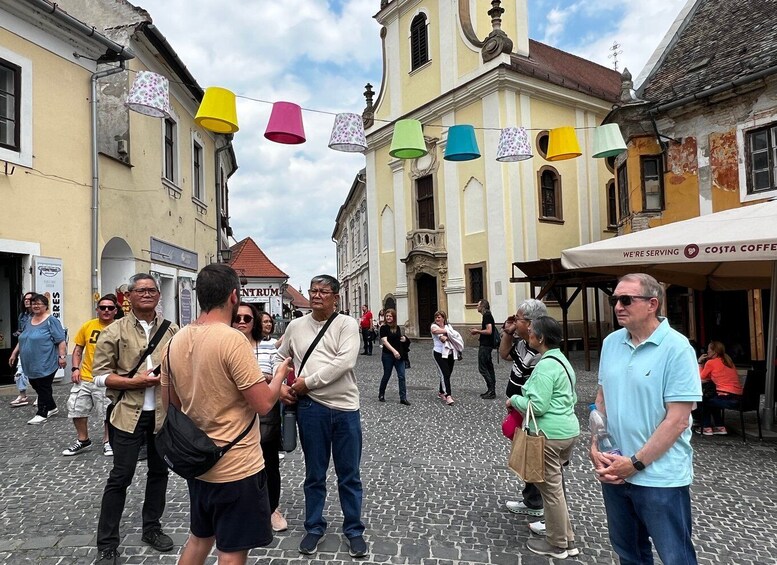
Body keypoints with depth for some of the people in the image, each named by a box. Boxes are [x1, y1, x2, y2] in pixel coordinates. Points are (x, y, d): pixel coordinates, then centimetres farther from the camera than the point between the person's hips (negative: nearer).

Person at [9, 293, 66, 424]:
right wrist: (14, 354, 19)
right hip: (31, 364, 8)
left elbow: (61, 341, -13)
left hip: (45, 364, -8)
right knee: (36, 386, 15)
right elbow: (22, 340, 24)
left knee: (44, 388, -1)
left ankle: (42, 413, 7)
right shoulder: (29, 321, 14)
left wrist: (62, 356, -18)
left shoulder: (51, 321, -9)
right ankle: (52, 407, 29)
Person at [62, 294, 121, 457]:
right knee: (76, 409, 12)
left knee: (108, 413, 5)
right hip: (84, 378, 4)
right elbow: (78, 349, 11)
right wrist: (75, 368, 0)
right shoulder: (88, 326, 1)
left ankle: (107, 442, 27)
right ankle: (83, 441, 32)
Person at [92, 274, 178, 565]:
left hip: (163, 413, 4)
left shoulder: (172, 331, 4)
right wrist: (135, 382, -16)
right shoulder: (114, 331, -4)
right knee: (120, 477, 2)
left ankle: (151, 528, 34)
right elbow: (99, 375, -5)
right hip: (129, 414, -3)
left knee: (159, 472, 15)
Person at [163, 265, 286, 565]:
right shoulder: (233, 339, -23)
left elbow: (170, 403, 11)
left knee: (198, 538, 25)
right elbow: (264, 404, -22)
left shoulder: (176, 341, 1)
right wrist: (282, 372, -4)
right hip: (236, 467, -7)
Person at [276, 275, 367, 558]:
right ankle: (314, 527, 34)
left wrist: (308, 382, -15)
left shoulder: (347, 324, -4)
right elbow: (281, 359, 19)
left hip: (345, 407, -2)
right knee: (314, 474, 15)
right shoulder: (296, 326, 7)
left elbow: (345, 362, -16)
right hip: (310, 408, 2)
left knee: (349, 475, 11)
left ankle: (354, 529, 28)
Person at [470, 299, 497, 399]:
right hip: (487, 345, 10)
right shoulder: (488, 316, 16)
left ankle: (491, 389, -6)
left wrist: (477, 331, -13)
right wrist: (478, 332, 17)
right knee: (489, 367, 11)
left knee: (482, 368, -7)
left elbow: (489, 331, -24)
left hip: (485, 346, -10)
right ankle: (491, 390, 15)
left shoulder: (486, 316, -15)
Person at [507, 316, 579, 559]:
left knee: (551, 488, 5)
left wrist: (514, 400, -7)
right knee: (555, 486, 20)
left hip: (550, 434, -10)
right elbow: (572, 397, 18)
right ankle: (567, 540, 31)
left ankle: (557, 545, 21)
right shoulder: (561, 360, 11)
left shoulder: (546, 365, -20)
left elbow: (537, 406, -23)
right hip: (568, 429, 10)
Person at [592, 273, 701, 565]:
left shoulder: (676, 348, -15)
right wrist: (595, 447, -1)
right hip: (613, 471, 6)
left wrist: (635, 463, -16)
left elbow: (677, 420, -18)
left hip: (660, 477, -5)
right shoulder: (611, 342, 3)